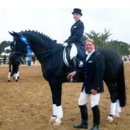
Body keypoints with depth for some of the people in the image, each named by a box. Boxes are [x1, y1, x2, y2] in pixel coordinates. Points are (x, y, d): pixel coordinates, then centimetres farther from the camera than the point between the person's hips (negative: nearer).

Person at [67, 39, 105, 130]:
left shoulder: (98, 56, -15)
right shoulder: (86, 56, 12)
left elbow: (99, 73, -21)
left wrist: (95, 87, -24)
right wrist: (75, 73, 0)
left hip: (94, 86, -9)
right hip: (86, 85, 9)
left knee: (94, 105, -3)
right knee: (81, 103, 15)